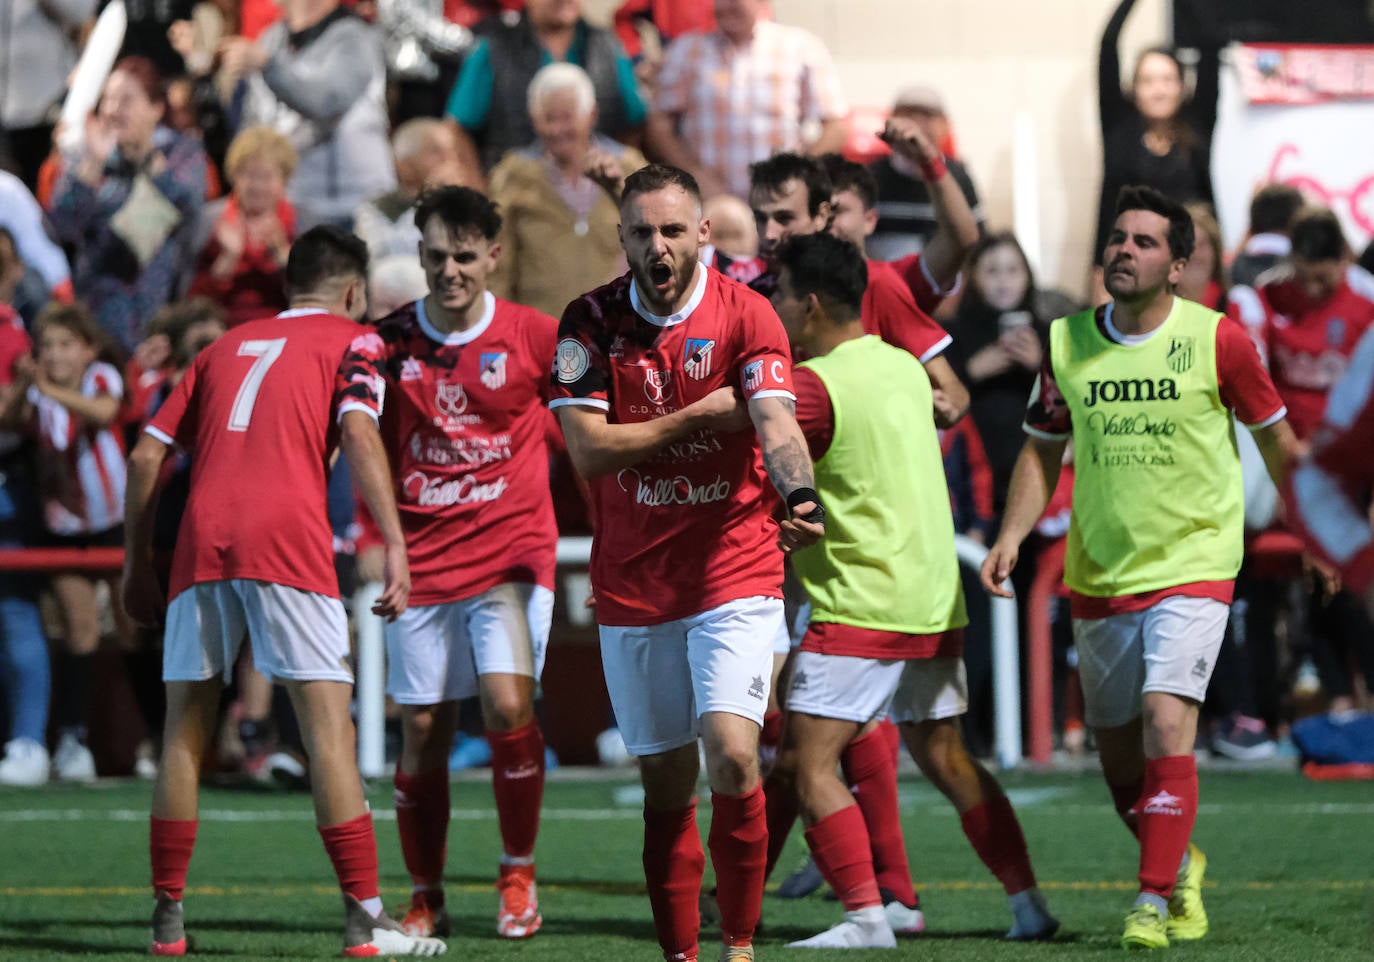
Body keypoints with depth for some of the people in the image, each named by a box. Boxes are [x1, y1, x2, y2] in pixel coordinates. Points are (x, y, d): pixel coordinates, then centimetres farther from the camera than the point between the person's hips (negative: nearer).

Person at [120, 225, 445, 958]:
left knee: (185, 726, 11)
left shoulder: (226, 345, 26)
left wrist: (137, 564, 27)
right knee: (327, 719, -5)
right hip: (286, 538, -4)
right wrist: (395, 546, -11)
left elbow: (147, 454, 22)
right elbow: (358, 433, -6)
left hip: (201, 540, 4)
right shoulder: (349, 340, 13)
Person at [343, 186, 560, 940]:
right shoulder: (388, 342, 1)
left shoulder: (533, 336, -3)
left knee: (508, 706, -17)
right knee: (422, 730, 2)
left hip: (510, 552, -2)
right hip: (421, 559, 2)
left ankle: (518, 874, 1)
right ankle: (425, 898, 16)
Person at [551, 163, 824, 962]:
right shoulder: (592, 321, 0)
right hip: (632, 584, 2)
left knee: (731, 753, -18)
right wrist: (701, 416, -11)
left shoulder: (746, 315, -6)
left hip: (734, 572, -2)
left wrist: (802, 498, -38)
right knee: (667, 778, 7)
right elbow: (588, 449, -7)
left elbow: (776, 423, -19)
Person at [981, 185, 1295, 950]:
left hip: (1193, 565, -4)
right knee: (1118, 752, 10)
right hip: (1098, 574, 4)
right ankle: (1180, 865, 37)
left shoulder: (1217, 340, -8)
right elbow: (1043, 451, 11)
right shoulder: (1068, 343, 1)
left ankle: (1154, 901, -17)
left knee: (1166, 721, -21)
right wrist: (1012, 537, -3)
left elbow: (1276, 436, 4)